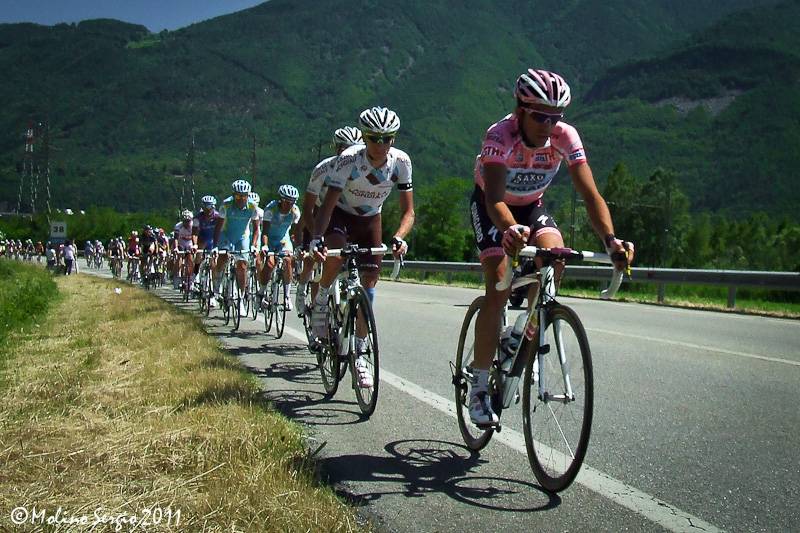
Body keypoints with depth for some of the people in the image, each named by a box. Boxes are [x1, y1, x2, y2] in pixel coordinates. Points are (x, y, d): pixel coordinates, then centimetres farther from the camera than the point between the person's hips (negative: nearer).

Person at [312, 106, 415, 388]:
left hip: (370, 220, 3)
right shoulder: (349, 159, -29)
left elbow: (408, 211, -18)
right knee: (336, 253, -36)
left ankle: (359, 353, 6)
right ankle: (320, 299, -5)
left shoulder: (401, 162, -21)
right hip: (341, 214, -3)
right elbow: (328, 204, -34)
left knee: (369, 281, -6)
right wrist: (317, 238, -51)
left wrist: (399, 237, -38)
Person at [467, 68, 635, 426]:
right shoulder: (500, 135, -33)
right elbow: (495, 198, -47)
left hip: (531, 206, 4)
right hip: (490, 206, -3)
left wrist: (610, 240, -48)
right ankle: (479, 387, -6)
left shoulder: (565, 137, -24)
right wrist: (510, 230, -69)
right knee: (499, 288, -18)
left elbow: (590, 194, -31)